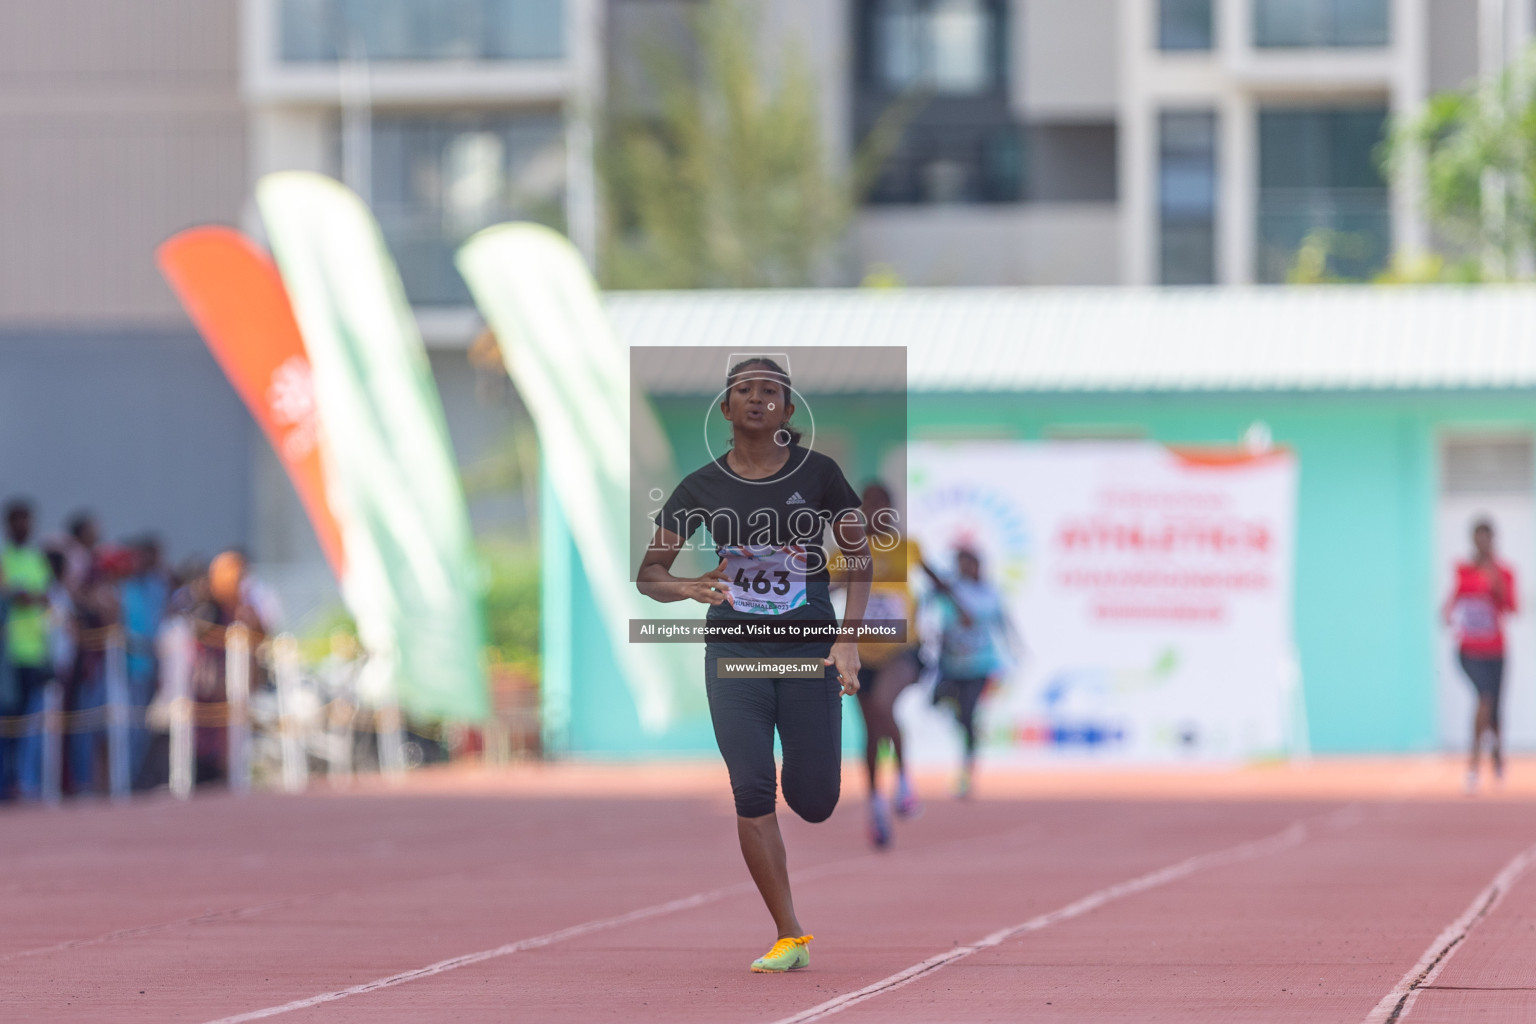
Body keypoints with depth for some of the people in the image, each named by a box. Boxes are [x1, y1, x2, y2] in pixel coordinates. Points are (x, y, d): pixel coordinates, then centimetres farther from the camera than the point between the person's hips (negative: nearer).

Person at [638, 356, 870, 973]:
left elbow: (860, 558, 6)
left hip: (809, 649, -1)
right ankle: (790, 939, 0)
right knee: (751, 794, -9)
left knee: (814, 803, -2)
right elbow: (648, 574, 5)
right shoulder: (701, 488, 2)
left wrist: (849, 639, -6)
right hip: (734, 652, 1)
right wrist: (688, 588, -17)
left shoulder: (819, 474, -1)